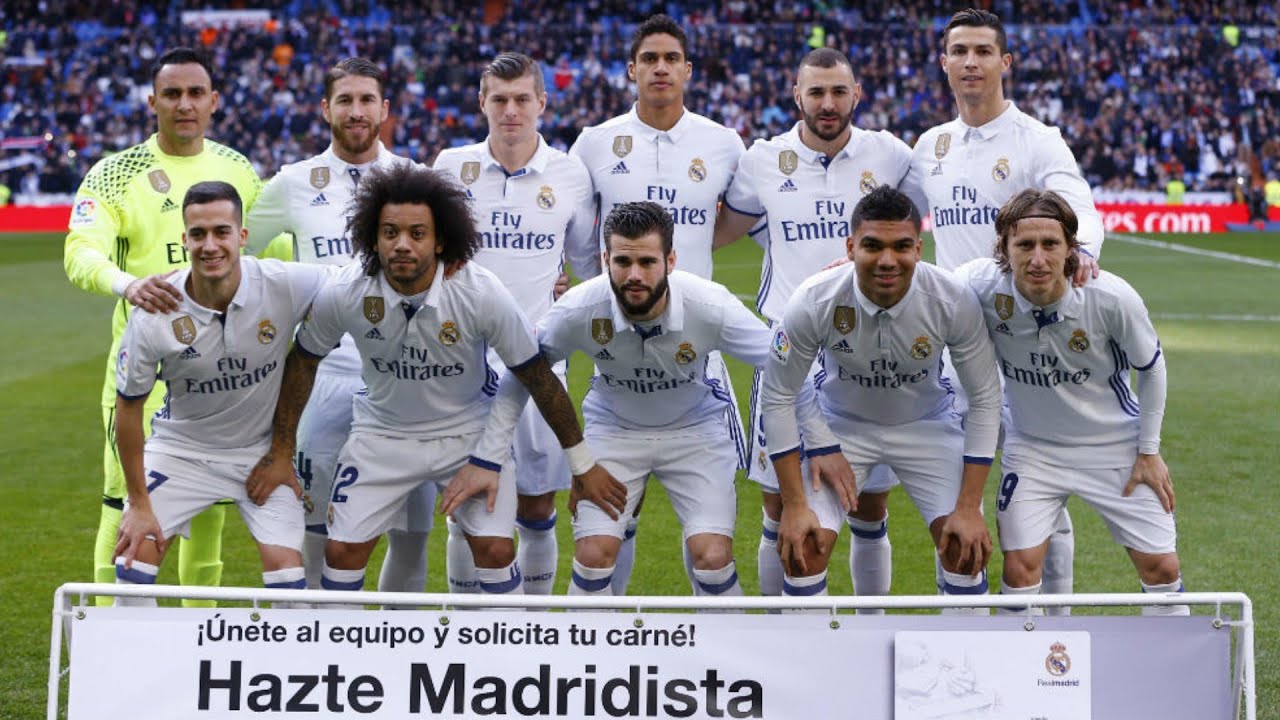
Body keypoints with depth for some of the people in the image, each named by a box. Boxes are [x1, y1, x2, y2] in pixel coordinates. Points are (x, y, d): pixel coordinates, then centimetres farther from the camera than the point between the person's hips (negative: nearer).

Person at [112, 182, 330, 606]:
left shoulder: (286, 285, -23)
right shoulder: (153, 317, -20)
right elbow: (129, 407, -8)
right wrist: (138, 503, -5)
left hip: (264, 448, 0)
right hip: (181, 450, 0)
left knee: (286, 568, -11)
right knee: (134, 560, -8)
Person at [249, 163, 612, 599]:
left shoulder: (481, 293, -26)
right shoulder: (343, 294, -21)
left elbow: (537, 376, -14)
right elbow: (303, 362, -2)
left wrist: (581, 463, -7)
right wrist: (281, 452, 2)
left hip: (472, 432, -1)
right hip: (381, 432, 2)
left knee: (495, 548, -13)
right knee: (341, 550, -4)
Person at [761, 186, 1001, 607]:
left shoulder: (954, 301, -28)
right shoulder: (814, 301, -29)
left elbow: (984, 398, -15)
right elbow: (778, 397, -16)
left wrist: (970, 507, -18)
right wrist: (794, 505, -17)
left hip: (926, 425, 1)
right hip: (840, 424, 0)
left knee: (967, 548, -11)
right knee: (801, 549, -13)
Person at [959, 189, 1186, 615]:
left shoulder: (1113, 298, -26)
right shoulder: (982, 288, -26)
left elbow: (1151, 367, -6)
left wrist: (1149, 452, -1)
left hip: (1116, 447, 0)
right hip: (1032, 448, 0)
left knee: (1161, 567, 2)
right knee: (1020, 567, -8)